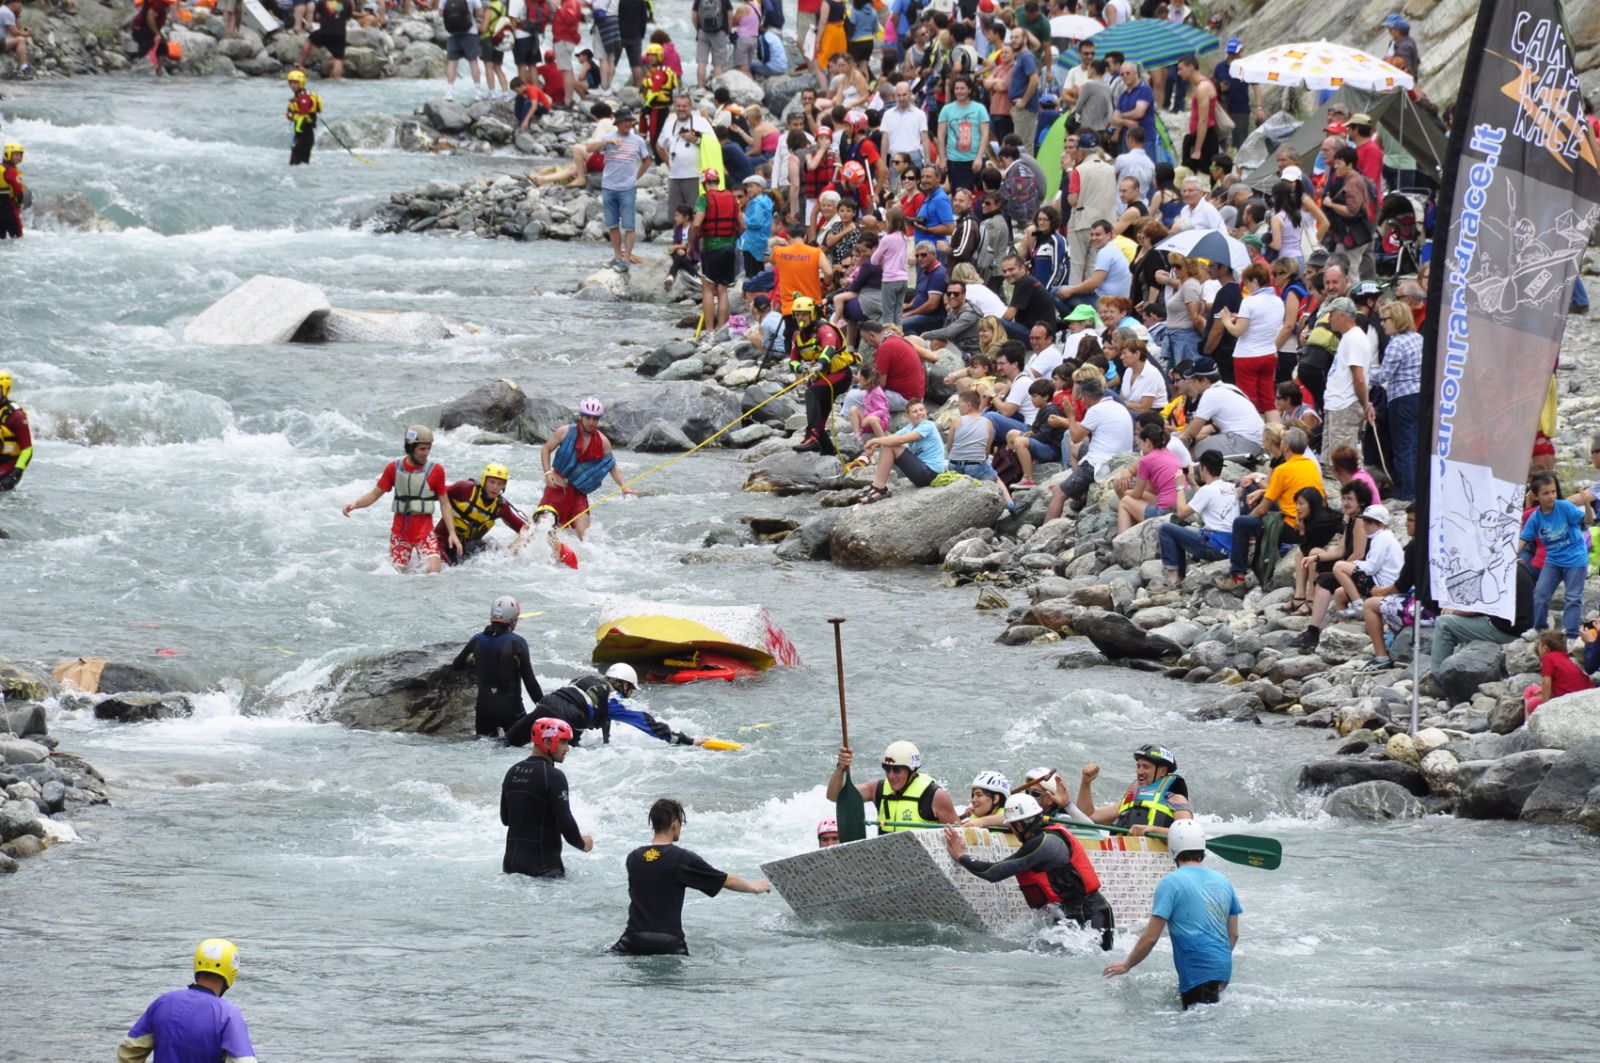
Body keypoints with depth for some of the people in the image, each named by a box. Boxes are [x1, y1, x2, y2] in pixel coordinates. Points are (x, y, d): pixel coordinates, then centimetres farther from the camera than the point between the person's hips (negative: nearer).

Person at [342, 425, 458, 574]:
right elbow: (374, 494, 5)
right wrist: (354, 504, -14)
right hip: (400, 532, 2)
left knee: (433, 573, -20)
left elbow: (444, 503, 2)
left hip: (424, 532, -2)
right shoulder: (394, 469, -1)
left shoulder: (436, 471, -4)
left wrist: (452, 533, -4)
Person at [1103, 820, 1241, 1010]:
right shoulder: (1223, 881, 14)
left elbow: (1151, 937, -7)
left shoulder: (1171, 883, -6)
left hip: (1197, 971, -7)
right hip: (1224, 970, 7)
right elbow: (1234, 935, 20)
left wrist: (1126, 965, 7)